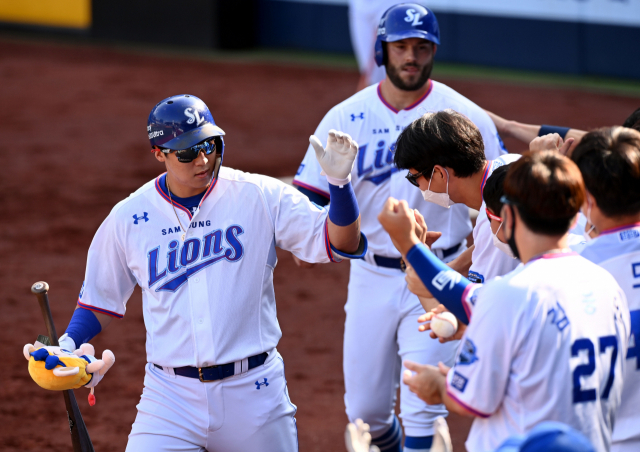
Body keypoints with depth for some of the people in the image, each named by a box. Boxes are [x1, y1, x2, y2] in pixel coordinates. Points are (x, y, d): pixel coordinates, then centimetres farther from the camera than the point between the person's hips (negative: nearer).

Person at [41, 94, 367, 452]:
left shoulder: (260, 197, -3)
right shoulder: (127, 218, 2)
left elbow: (339, 244, -7)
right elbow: (101, 300, 13)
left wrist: (339, 182, -23)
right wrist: (67, 343, -4)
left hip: (255, 393, 0)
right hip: (171, 395, 0)